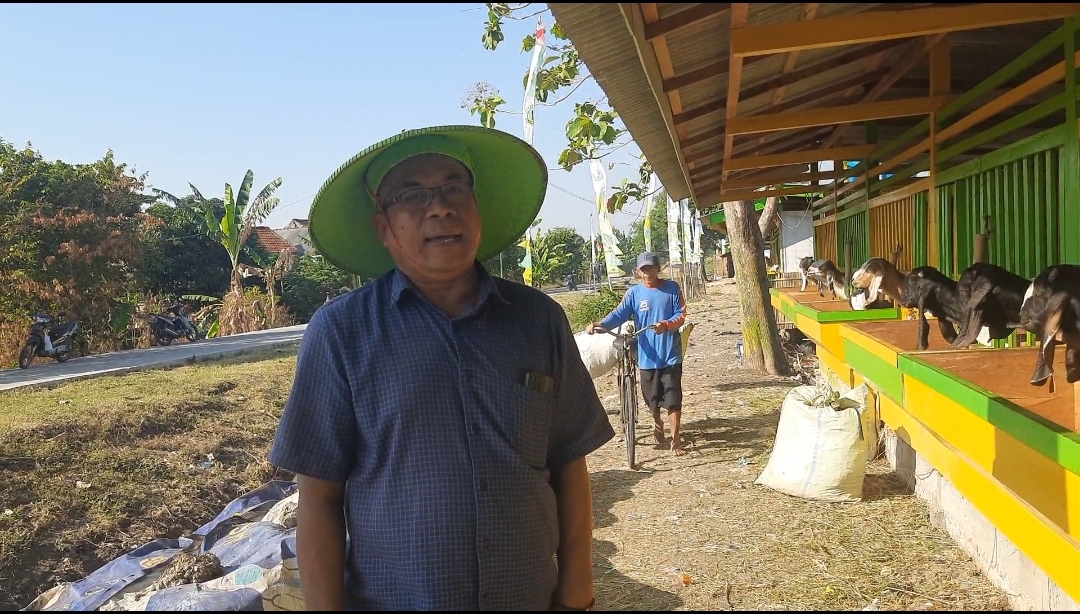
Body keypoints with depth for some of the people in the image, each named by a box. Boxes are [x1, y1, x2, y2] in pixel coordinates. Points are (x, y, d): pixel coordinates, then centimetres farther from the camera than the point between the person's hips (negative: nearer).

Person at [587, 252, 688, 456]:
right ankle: (657, 424, 43)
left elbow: (681, 315, -3)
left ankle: (676, 440, 6)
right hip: (648, 355, 2)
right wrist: (599, 324, -27)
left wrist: (666, 325, -23)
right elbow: (619, 314, -10)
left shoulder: (672, 288, -1)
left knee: (673, 398, -4)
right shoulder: (634, 293, 0)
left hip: (671, 354, -2)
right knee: (652, 397, 14)